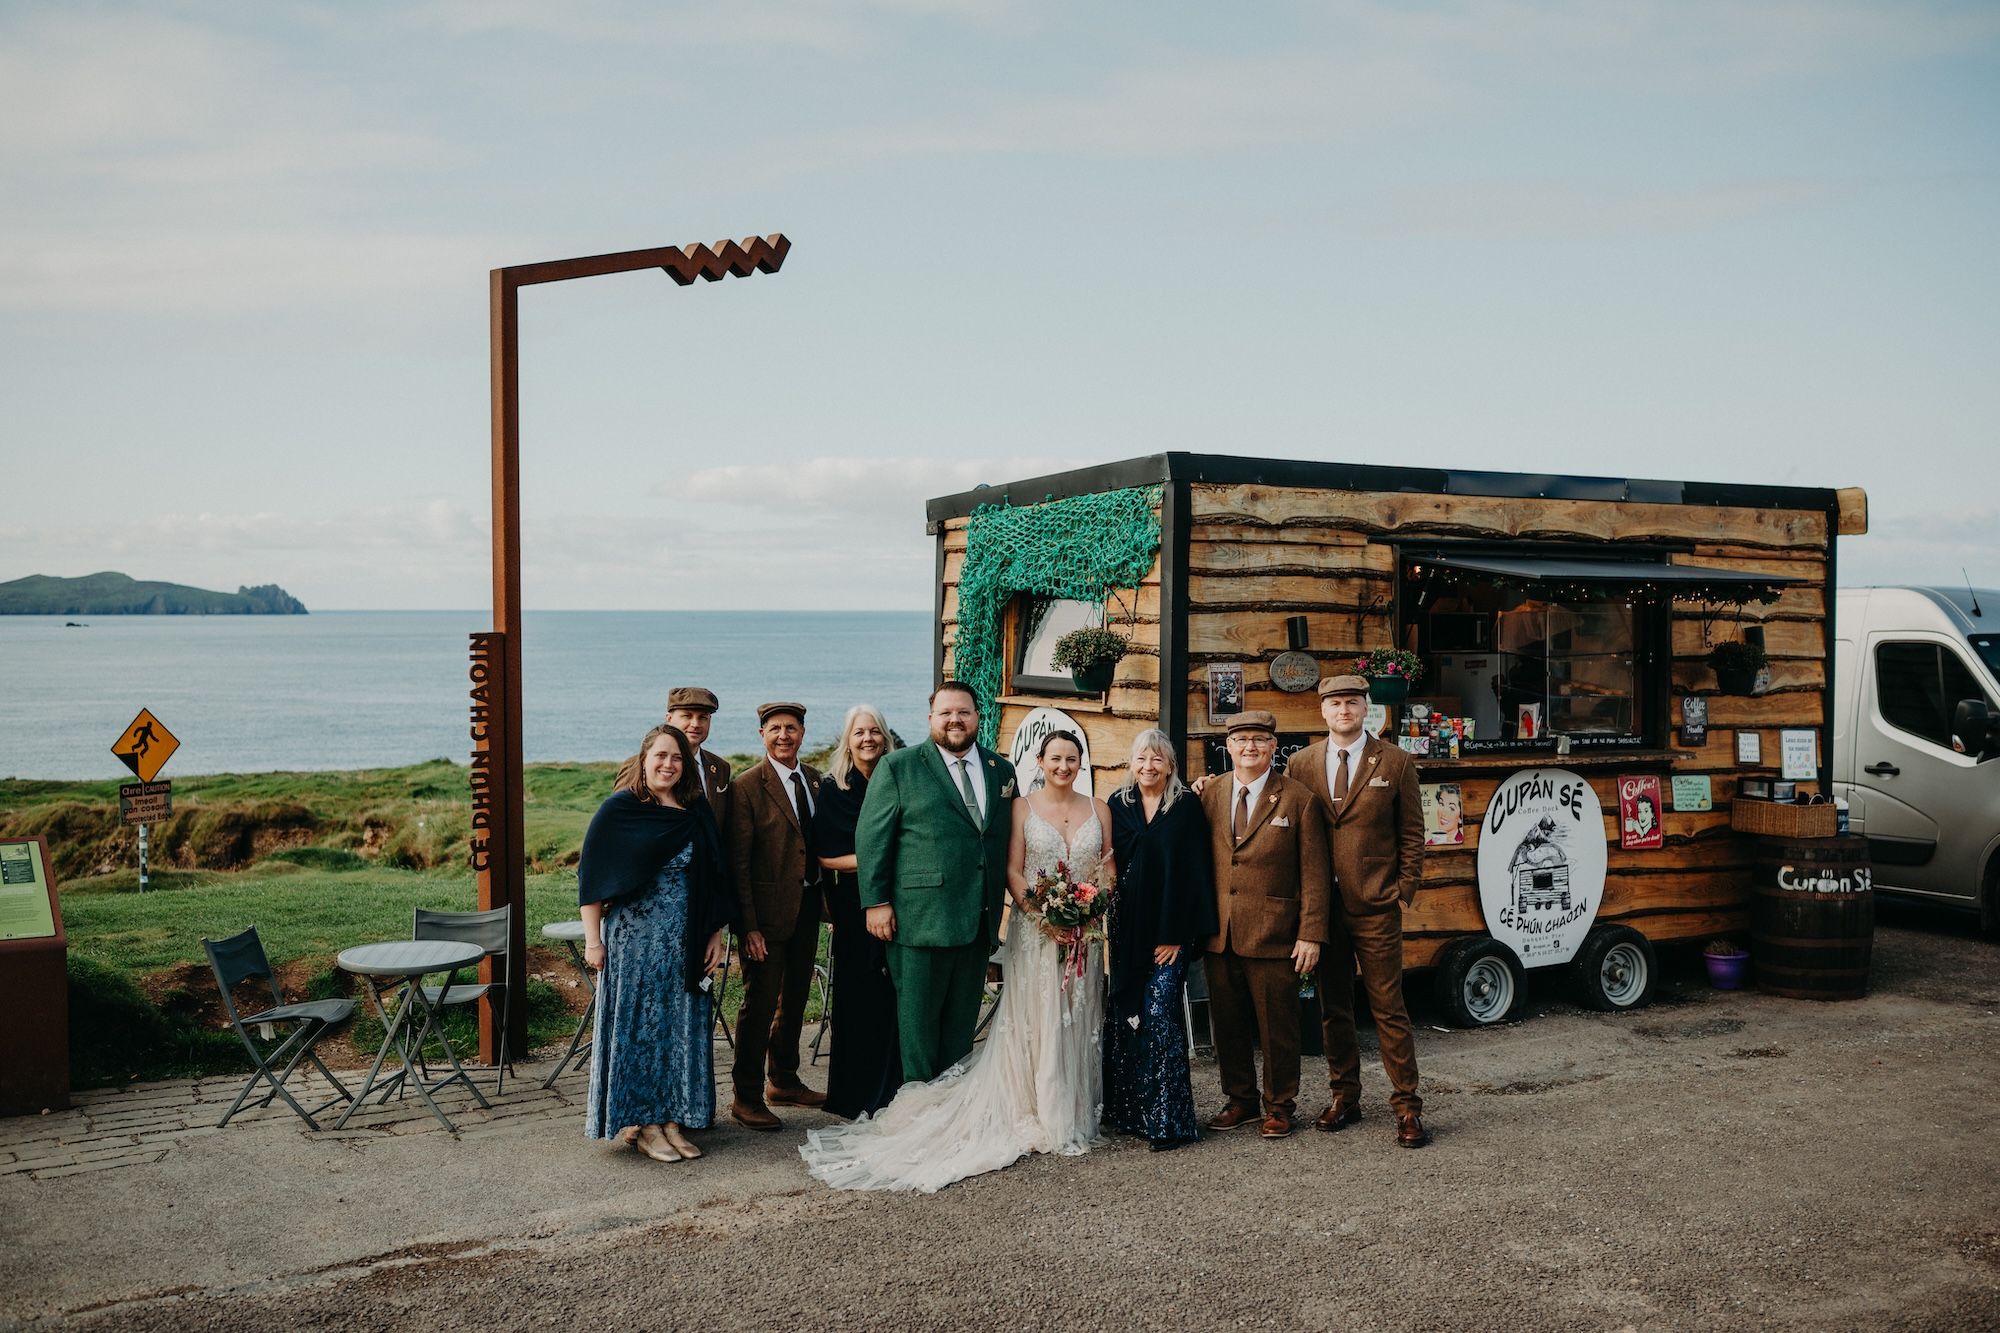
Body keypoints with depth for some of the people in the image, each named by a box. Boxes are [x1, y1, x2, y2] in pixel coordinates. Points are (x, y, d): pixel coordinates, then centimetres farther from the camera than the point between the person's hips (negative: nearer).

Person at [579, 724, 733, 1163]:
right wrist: (592, 940, -9)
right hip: (634, 939, -4)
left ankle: (672, 1119, 16)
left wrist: (717, 935, 6)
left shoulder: (698, 813, 8)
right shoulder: (618, 809, -4)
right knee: (640, 1024, 1)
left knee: (682, 1026, 7)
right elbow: (591, 876, -5)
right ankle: (640, 1123, 10)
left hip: (687, 943, 4)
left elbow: (715, 879, 11)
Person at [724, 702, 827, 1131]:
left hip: (807, 906, 7)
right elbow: (738, 861, -13)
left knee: (795, 999, 17)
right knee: (760, 1003, -2)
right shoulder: (749, 787, -11)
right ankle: (746, 1097, 9)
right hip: (767, 912, -7)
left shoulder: (816, 780, 8)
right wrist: (748, 926, -17)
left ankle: (784, 1082, 32)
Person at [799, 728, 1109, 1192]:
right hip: (1035, 930, -2)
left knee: (1077, 1021, 8)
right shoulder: (1023, 808, 1)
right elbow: (1012, 868, -3)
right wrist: (1040, 909, -17)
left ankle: (1075, 1113, 18)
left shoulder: (1098, 809, 8)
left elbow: (1108, 865, 8)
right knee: (1035, 1023, -3)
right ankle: (1045, 1118, 5)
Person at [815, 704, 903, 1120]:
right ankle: (853, 1099, 12)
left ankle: (889, 1095, 15)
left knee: (894, 996, 2)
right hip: (854, 906, -2)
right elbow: (824, 856, -3)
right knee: (856, 998, 0)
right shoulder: (832, 789, 1)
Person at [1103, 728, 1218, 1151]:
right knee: (1122, 1017, 5)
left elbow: (1194, 873, -5)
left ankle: (1168, 1119, -5)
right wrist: (1108, 924, 1)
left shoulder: (1187, 807, -2)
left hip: (1170, 930, -4)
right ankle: (1126, 1111, 17)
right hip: (1127, 929, 4)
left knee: (1159, 1011, -11)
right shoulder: (1118, 805, 8)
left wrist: (1176, 935, -10)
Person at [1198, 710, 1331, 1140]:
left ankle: (1280, 1105, 21)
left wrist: (1311, 934, -9)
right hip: (1219, 935, 4)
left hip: (1273, 935, -3)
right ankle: (1240, 1099, 28)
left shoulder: (1299, 800, -3)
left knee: (1277, 1024, 5)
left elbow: (1314, 874, -4)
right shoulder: (1209, 796, 7)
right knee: (1227, 1022, 12)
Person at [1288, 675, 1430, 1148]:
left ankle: (1407, 1106, 9)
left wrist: (1404, 894, -2)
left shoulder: (1396, 764, 0)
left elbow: (1412, 835, 2)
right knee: (1332, 1007, 11)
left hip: (1375, 908, -2)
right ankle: (1344, 1096, 24)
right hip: (1321, 907, 3)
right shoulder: (1301, 764, 5)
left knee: (1389, 1007, 0)